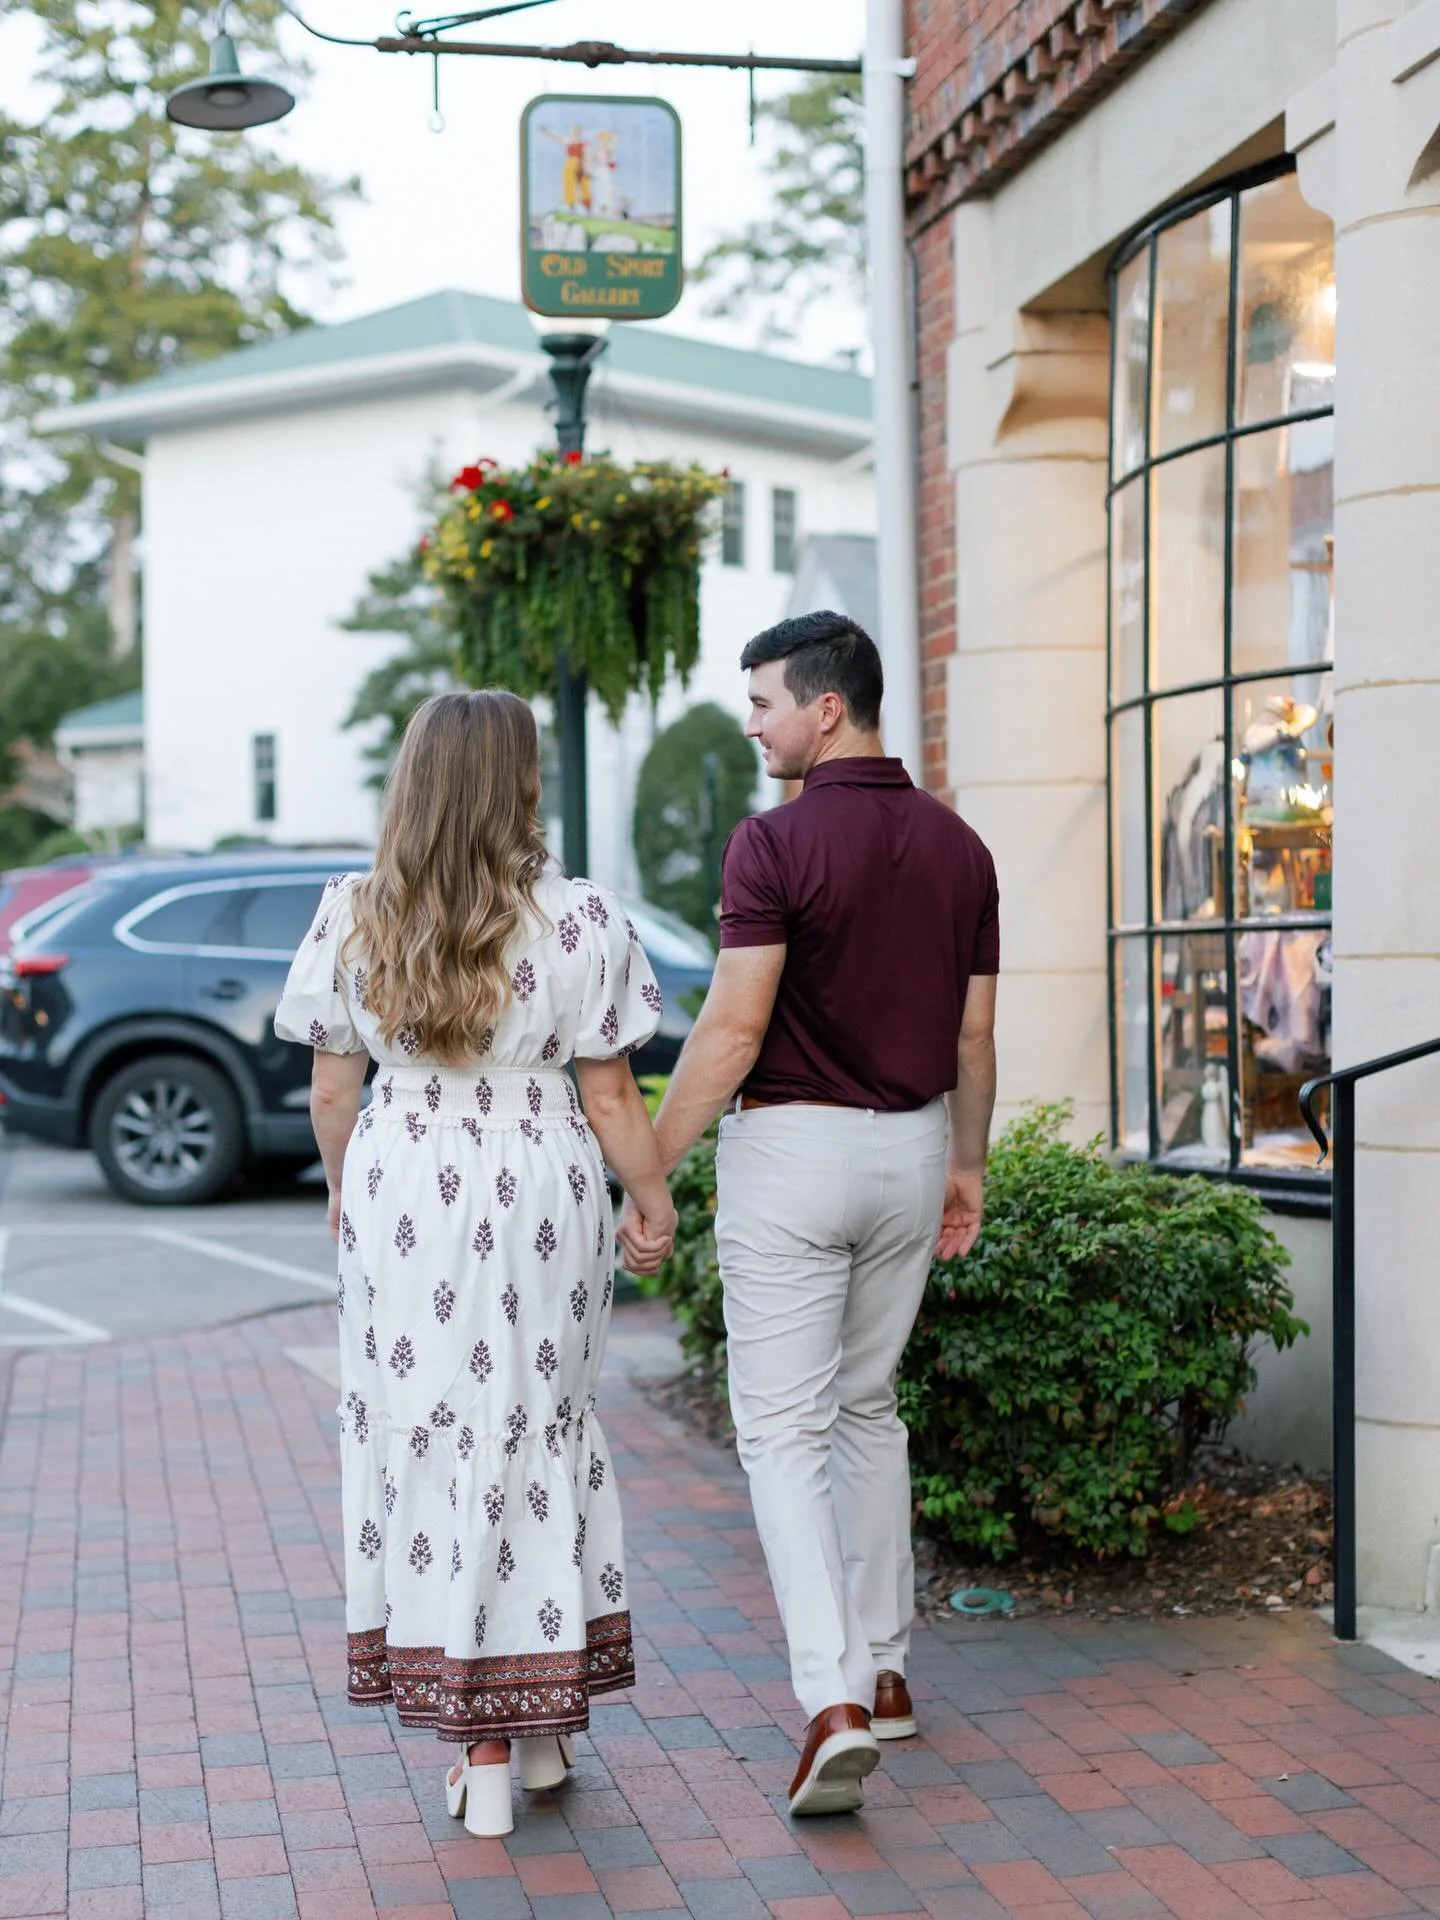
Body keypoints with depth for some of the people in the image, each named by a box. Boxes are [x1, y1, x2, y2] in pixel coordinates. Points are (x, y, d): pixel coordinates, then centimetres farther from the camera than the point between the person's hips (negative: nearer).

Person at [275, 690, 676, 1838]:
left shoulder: (352, 917, -4)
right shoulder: (581, 923, -9)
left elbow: (331, 1093, 3)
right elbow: (612, 1101, -5)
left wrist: (343, 1187, 20)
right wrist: (654, 1205, 10)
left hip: (399, 1195, 1)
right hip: (541, 1196, 0)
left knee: (427, 1441, 9)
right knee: (538, 1436, 15)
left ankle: (483, 1756, 14)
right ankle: (541, 1723, 26)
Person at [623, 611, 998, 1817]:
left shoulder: (775, 844, -15)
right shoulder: (958, 847, 4)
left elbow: (735, 1026, -19)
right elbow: (973, 1033, 8)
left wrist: (651, 1169, -12)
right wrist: (968, 1167, 19)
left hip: (791, 1144, -6)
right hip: (910, 1149, 6)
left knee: (784, 1428, -2)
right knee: (869, 1407, 20)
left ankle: (836, 1701, -13)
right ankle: (885, 1669, 27)